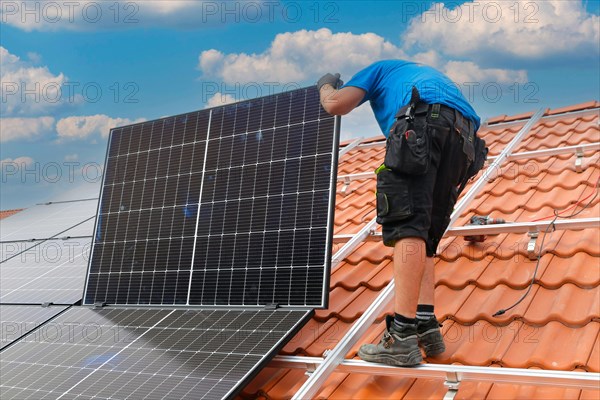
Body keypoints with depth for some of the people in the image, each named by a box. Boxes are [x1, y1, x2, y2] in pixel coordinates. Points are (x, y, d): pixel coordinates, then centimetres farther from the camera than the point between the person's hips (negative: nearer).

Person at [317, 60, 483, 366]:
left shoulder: (381, 69, 31)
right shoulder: (428, 74, 46)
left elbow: (336, 105, 18)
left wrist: (326, 86, 42)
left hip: (423, 122, -6)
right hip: (464, 137, 7)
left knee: (407, 227, -18)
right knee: (422, 237, 9)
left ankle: (402, 337, -28)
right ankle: (426, 326, -5)